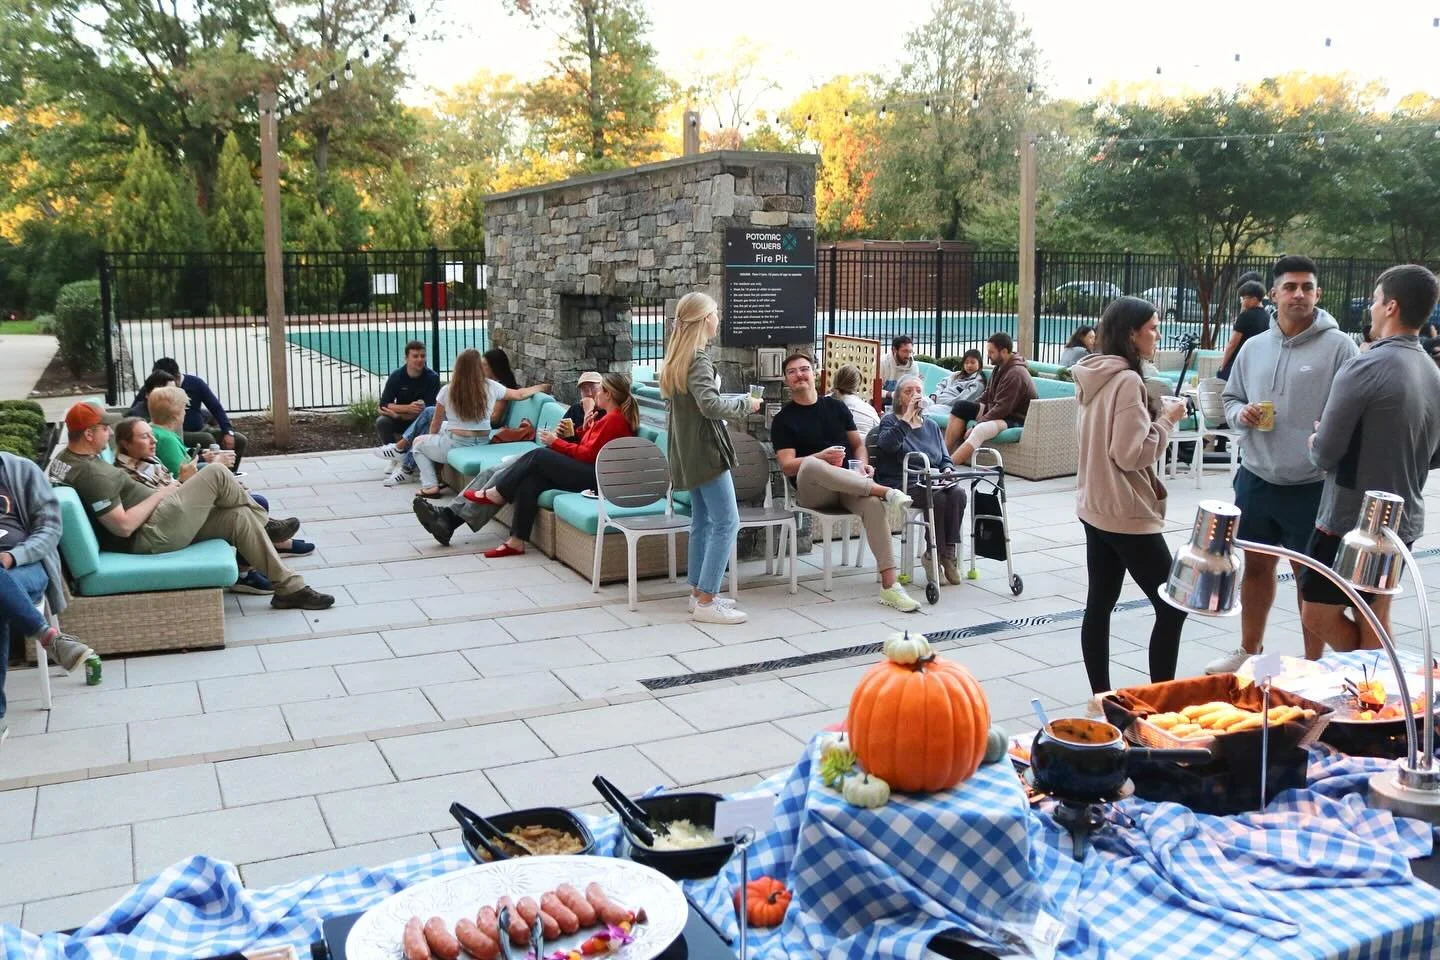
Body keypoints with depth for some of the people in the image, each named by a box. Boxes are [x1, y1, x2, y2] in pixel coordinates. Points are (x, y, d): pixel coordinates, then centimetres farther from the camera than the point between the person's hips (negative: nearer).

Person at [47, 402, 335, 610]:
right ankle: (265, 525, 14)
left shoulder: (66, 458, 8)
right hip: (150, 537, -11)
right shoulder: (91, 473, -24)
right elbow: (124, 526, -25)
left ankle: (290, 587, 10)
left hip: (149, 529, 11)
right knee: (216, 475, -9)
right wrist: (161, 494, -12)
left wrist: (151, 490, 11)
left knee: (239, 517, 5)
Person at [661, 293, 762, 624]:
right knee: (726, 523, -8)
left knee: (702, 522, 14)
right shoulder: (698, 359, -17)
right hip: (706, 449, -10)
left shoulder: (677, 357, 12)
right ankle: (706, 602, -9)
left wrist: (732, 402, 15)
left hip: (689, 451, 10)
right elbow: (710, 405, -29)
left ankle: (699, 593, 19)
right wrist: (745, 404, -13)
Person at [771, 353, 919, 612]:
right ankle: (886, 491, -35)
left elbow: (858, 444, 23)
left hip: (850, 483, 3)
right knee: (811, 464, -39)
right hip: (811, 491, -2)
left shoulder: (835, 406, 19)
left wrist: (863, 464, 0)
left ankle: (890, 586, -35)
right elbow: (787, 465, -4)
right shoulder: (783, 419, 8)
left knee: (874, 505, -32)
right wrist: (822, 457, -19)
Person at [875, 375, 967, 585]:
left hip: (932, 482, 5)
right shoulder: (890, 421, 5)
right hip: (901, 485, -5)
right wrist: (907, 417, -20)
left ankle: (949, 552, -21)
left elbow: (945, 459, 21)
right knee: (937, 497, -32)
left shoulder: (931, 426, 22)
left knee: (958, 493, -26)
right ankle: (934, 555, -19)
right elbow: (887, 444, -19)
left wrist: (947, 471, -1)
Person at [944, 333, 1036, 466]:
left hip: (1016, 418, -10)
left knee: (980, 430, -37)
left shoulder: (1016, 374, -23)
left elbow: (1002, 409, -26)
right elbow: (988, 393, 21)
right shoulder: (1001, 366, 7)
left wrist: (975, 426, -22)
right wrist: (972, 408, 8)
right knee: (960, 406, 2)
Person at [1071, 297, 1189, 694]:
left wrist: (1158, 410, 10)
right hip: (1127, 513, -9)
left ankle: (1100, 700, 18)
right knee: (1172, 606, 1)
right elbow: (1132, 453, -22)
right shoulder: (1127, 381, -19)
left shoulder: (1095, 376, 9)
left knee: (1100, 603, 11)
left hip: (1095, 508, 9)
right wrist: (1167, 420, -10)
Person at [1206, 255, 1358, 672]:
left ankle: (1314, 664, 22)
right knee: (1256, 565, 18)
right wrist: (1240, 414, -4)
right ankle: (1249, 650, 35)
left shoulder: (1339, 347, -9)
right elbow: (1230, 397, 17)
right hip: (1255, 480, 5)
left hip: (1312, 487, -5)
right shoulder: (1253, 347, 6)